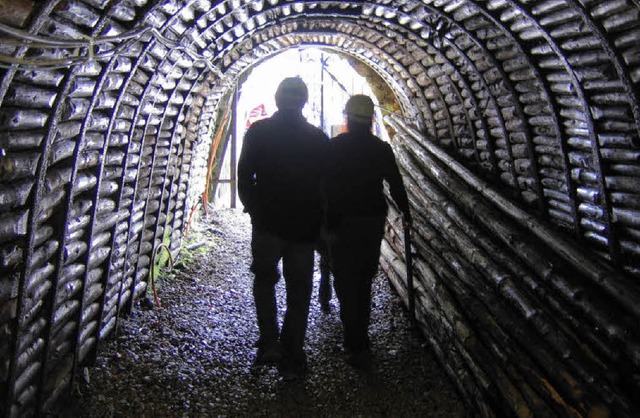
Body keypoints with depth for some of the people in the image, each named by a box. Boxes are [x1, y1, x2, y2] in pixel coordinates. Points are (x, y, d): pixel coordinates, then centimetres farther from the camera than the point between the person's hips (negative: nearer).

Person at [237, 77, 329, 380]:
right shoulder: (319, 138, -1)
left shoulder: (258, 132, -5)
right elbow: (327, 184, 4)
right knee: (299, 292, 11)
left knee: (264, 279, 20)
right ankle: (291, 359, 16)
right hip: (305, 229, 1)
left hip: (267, 224, -1)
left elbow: (244, 178, -2)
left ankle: (269, 343, 6)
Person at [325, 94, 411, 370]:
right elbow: (396, 184, 8)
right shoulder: (382, 148, 3)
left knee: (346, 283, -1)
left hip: (343, 223, -4)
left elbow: (326, 188, -10)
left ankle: (359, 348, -4)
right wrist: (406, 213, 21)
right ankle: (358, 335, 31)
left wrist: (326, 223, -6)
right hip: (374, 222, 4)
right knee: (364, 280, 19)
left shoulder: (334, 147, -7)